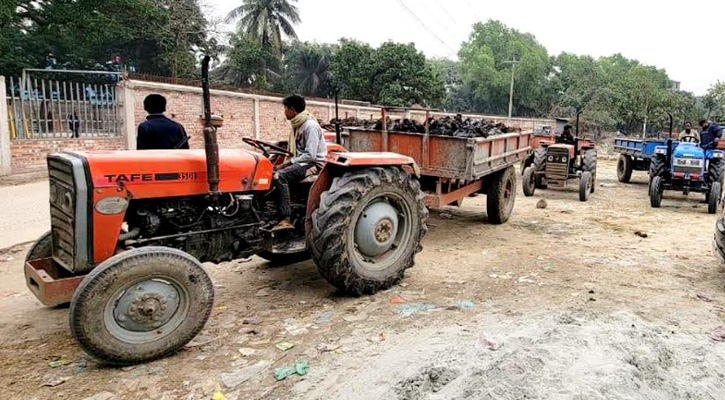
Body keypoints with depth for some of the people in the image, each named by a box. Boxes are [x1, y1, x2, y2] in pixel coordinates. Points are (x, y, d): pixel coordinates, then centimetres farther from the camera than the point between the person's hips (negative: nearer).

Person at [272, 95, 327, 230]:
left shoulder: (310, 126, -16)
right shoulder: (298, 125, 15)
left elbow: (310, 155, -23)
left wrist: (290, 162, -20)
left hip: (313, 164, -10)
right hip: (302, 162, 10)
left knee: (280, 176, -29)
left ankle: (286, 219, -31)